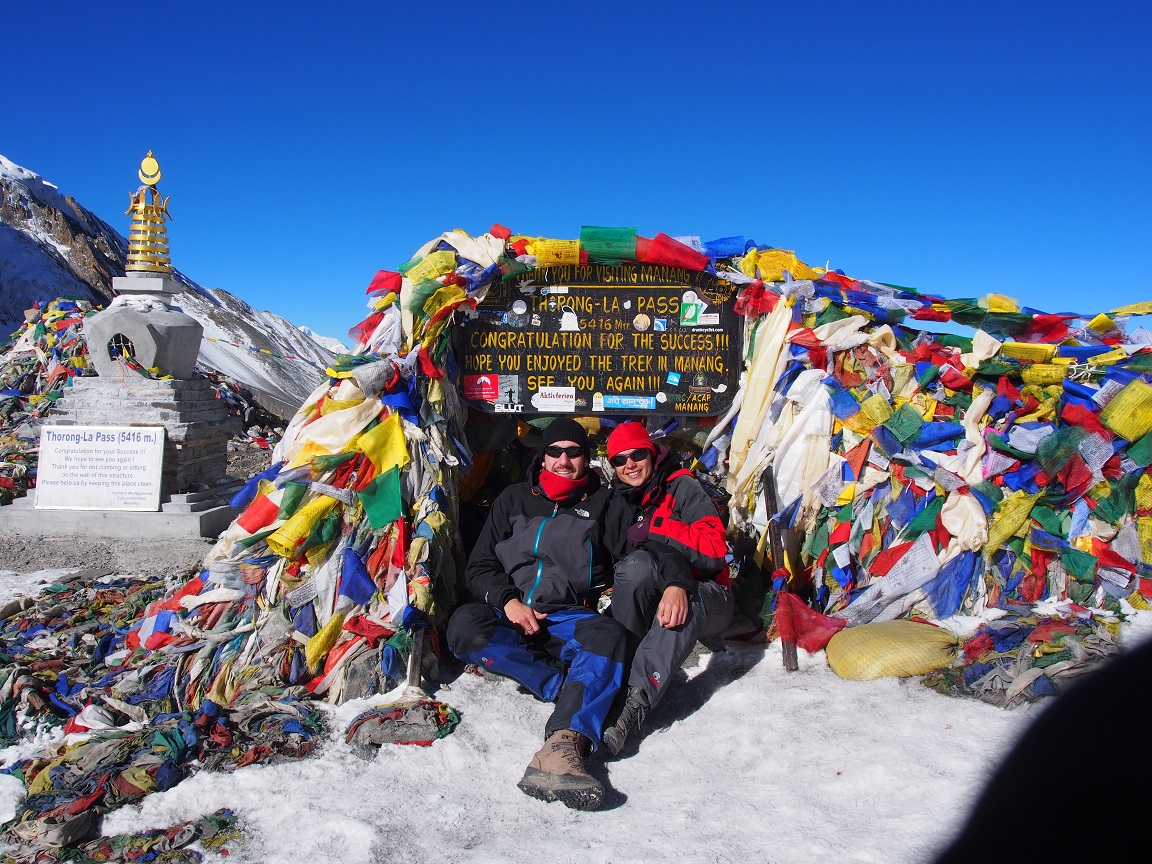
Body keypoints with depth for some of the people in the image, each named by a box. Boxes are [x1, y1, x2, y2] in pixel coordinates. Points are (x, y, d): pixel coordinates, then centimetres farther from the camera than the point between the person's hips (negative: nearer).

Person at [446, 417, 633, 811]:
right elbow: (479, 566, 12)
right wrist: (507, 600, -7)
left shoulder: (606, 505, 15)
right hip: (509, 616, 2)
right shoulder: (513, 499, 17)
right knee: (465, 623, -31)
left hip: (571, 619, -1)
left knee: (609, 634, -35)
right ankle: (569, 688, -27)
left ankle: (563, 745, -56)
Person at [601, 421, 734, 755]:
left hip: (705, 598, -3)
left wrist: (654, 530, -20)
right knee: (637, 563, -32)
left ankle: (635, 701, -53)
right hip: (646, 602, 3)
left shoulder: (682, 487, -3)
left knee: (681, 607, -40)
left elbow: (715, 551, -12)